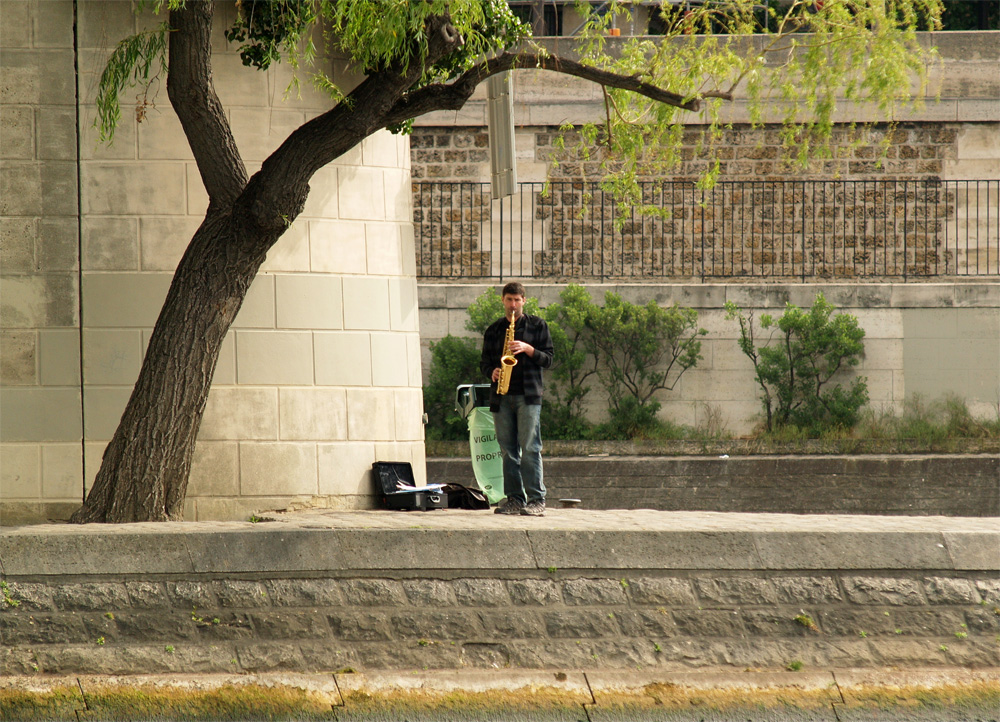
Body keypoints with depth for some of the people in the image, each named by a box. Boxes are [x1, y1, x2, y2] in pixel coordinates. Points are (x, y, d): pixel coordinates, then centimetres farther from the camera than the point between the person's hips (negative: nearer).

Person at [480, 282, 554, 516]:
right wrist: (491, 371, -4)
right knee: (508, 449, 3)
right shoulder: (494, 330, 17)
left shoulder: (537, 325, 7)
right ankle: (514, 498, 7)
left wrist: (528, 349, -13)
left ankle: (536, 499, -11)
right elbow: (484, 361, 18)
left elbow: (548, 359, 3)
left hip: (528, 394, -4)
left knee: (530, 447, -10)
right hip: (501, 397, 4)